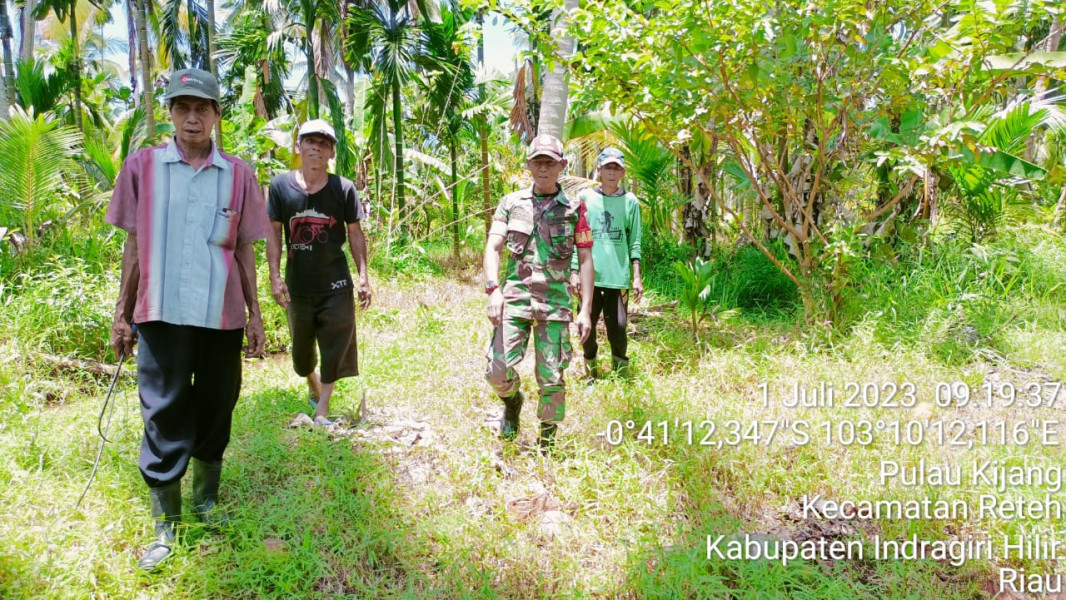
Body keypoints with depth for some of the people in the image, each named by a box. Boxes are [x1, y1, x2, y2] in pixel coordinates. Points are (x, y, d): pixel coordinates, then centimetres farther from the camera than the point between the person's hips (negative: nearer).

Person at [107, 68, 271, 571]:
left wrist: (255, 314, 6)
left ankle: (206, 501, 32)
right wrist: (121, 313, 4)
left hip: (222, 316, 1)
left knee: (215, 411, 13)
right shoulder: (142, 165, 2)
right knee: (164, 417, 4)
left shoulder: (238, 174, 3)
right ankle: (165, 525, 18)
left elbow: (244, 250, 7)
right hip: (161, 315, -1)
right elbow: (134, 245, 5)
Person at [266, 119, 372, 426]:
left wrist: (364, 277, -5)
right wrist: (275, 276, -7)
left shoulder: (344, 188, -5)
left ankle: (322, 409, 15)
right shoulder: (281, 186, -3)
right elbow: (273, 232, 0)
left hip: (336, 285, -1)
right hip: (297, 287, 2)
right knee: (301, 351, 17)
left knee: (334, 350, 2)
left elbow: (355, 233, -1)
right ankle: (314, 387, 45)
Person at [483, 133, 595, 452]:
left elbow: (585, 260, 5)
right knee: (497, 371, -9)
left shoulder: (574, 209, 5)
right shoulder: (511, 203, 8)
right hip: (514, 298, 1)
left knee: (551, 380, 3)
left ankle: (546, 446, 22)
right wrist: (493, 289, -17)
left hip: (555, 303, -1)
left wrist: (585, 309, -1)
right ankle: (512, 402, 27)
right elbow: (492, 248, 0)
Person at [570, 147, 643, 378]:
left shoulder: (630, 201, 7)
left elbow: (634, 243, 8)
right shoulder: (585, 198, 5)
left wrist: (637, 277, 2)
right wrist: (573, 272, -1)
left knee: (618, 327, -1)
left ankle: (621, 373, 21)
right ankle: (590, 373, 25)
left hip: (619, 277, 0)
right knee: (587, 326, 5)